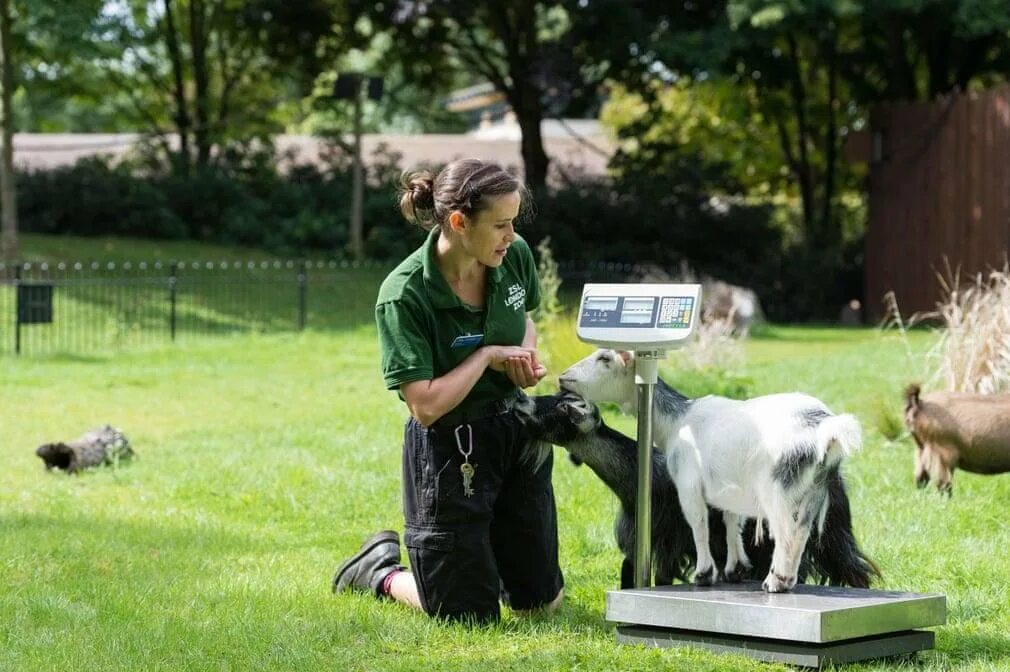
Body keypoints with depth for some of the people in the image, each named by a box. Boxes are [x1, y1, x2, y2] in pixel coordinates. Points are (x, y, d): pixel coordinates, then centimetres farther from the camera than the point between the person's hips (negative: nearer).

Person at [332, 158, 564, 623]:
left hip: (516, 430, 6)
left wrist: (526, 356, -6)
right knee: (472, 615, 5)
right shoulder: (404, 295, -26)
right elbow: (425, 405, -26)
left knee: (542, 601, 13)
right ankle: (380, 570, 31)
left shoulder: (514, 256, -9)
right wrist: (489, 355, -21)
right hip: (449, 448, -6)